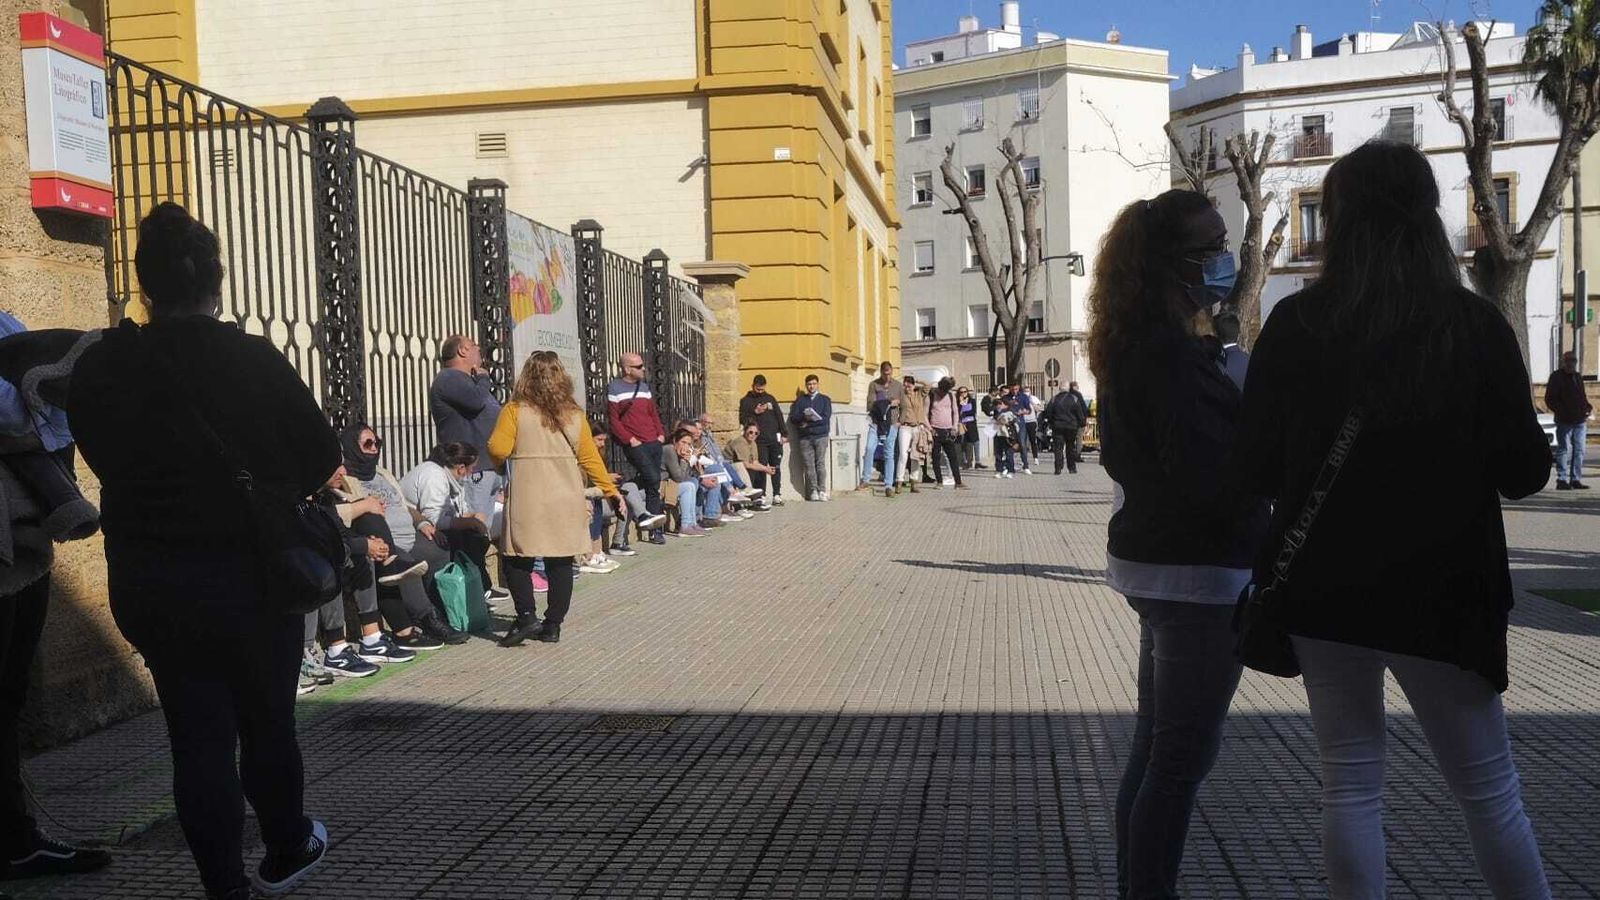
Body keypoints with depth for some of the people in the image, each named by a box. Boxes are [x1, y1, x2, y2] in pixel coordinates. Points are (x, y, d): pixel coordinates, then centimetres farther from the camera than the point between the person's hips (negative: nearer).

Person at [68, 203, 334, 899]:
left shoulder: (98, 369, -5)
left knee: (196, 731, 12)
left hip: (146, 582, 3)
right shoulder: (253, 359, -16)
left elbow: (105, 456, 7)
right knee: (267, 722, 16)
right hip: (251, 577, -2)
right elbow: (320, 456, -9)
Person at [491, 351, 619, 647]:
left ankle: (527, 617, -3)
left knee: (518, 559, 8)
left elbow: (498, 450, -10)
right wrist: (609, 489, 14)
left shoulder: (515, 410, -5)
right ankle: (553, 625, 11)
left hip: (528, 498, -3)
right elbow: (589, 456, 5)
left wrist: (501, 467, 12)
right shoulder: (573, 413, 4)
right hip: (567, 498, 3)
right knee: (560, 563, 8)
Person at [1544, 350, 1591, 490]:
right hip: (1564, 421, -7)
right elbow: (1550, 399, -7)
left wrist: (1588, 408, 8)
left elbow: (1582, 397, 28)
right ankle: (1562, 480, -4)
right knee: (1564, 450, -6)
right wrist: (1561, 412, -18)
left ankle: (1576, 480, 10)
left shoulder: (1578, 377, 19)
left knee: (1579, 451, 6)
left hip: (1580, 421, 7)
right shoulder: (1556, 377, -2)